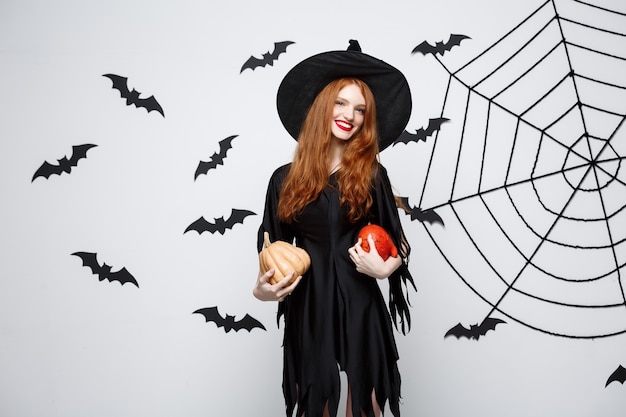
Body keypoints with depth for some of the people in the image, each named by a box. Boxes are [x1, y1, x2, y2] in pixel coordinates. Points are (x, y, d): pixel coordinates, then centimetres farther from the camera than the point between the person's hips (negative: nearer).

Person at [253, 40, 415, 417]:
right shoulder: (286, 179, 2)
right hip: (307, 310, 1)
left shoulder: (372, 175, 0)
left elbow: (400, 244, 4)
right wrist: (261, 288, -8)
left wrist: (385, 269, -16)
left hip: (361, 309, 0)